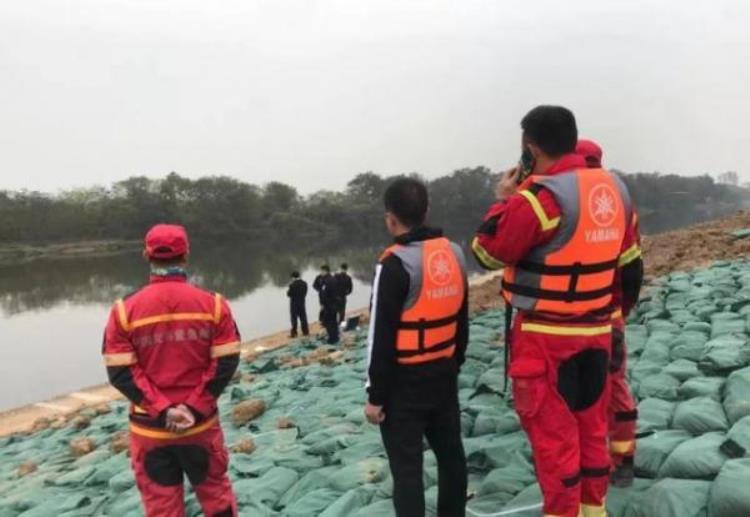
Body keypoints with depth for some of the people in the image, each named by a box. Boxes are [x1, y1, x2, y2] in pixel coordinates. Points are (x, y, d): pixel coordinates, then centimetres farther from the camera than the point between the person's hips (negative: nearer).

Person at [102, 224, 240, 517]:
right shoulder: (213, 304, -7)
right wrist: (195, 408, -10)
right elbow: (226, 363, -10)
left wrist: (161, 411, -11)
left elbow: (120, 372, -11)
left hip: (149, 428, 0)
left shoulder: (126, 310, -8)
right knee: (215, 492, 19)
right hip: (201, 423, 0)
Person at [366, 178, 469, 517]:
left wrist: (376, 395, -10)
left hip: (405, 381, -7)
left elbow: (382, 337, -18)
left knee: (406, 465, 3)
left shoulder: (395, 264, -20)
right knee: (450, 452, 20)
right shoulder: (454, 254, 3)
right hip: (443, 374, 7)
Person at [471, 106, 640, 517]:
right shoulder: (615, 188, 4)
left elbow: (487, 252, -12)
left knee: (553, 434, 6)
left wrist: (504, 200, -1)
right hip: (597, 330, 7)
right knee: (591, 427, 20)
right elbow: (622, 251, 16)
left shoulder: (540, 195, -20)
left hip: (546, 336, -7)